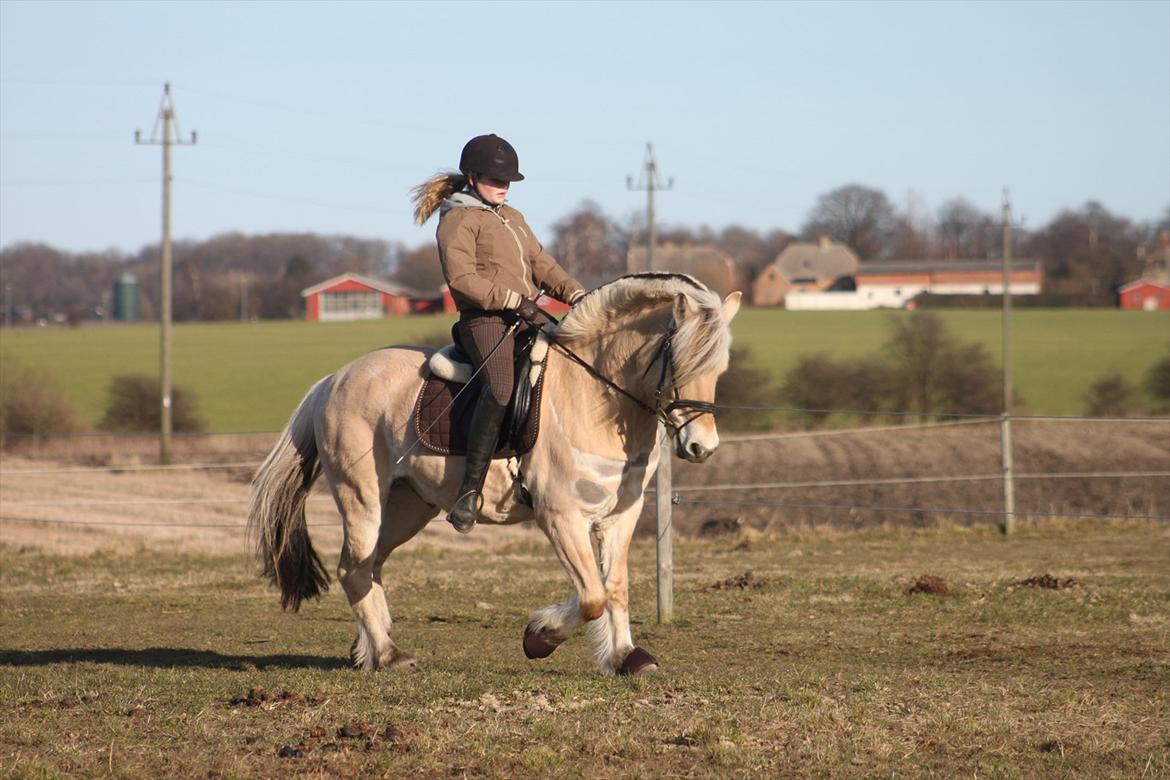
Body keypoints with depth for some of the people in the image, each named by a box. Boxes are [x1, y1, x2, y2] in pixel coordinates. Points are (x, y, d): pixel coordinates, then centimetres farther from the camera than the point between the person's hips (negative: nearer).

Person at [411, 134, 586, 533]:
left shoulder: (513, 218, 26)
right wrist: (515, 301, -19)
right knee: (501, 387, -32)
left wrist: (576, 295, 6)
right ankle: (470, 492, -32)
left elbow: (541, 263, 23)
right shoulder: (458, 220, -1)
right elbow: (462, 278, -13)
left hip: (530, 317, 9)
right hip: (485, 320, -9)